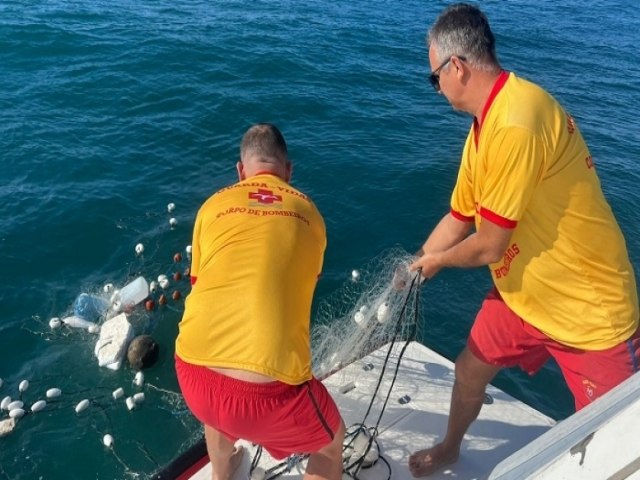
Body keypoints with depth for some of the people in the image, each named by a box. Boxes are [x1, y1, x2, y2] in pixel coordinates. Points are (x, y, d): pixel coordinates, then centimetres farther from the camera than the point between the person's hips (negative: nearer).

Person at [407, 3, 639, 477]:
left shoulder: (514, 122, -29)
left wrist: (438, 261, -2)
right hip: (522, 293, 9)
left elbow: (489, 246, -23)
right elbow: (457, 220, 12)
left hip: (588, 308, -8)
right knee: (470, 370, 20)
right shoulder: (485, 124, 1)